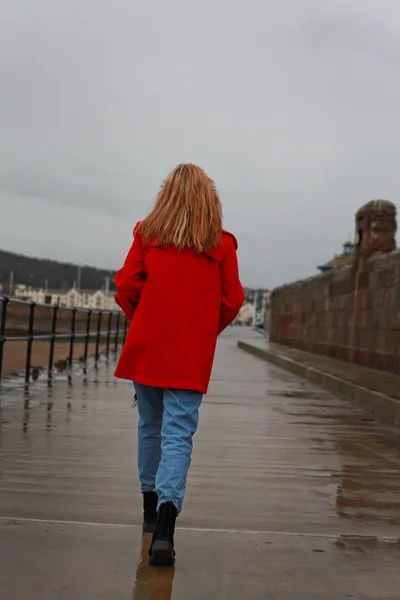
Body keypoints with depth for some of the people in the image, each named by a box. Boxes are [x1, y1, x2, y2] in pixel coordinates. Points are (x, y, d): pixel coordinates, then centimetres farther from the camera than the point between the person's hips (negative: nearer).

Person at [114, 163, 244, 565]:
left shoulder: (147, 235, 0)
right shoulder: (221, 244, -1)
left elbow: (126, 287, -2)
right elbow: (232, 302, 0)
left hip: (146, 348, 2)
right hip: (191, 355, -2)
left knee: (150, 425, 18)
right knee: (178, 434, -3)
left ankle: (151, 507, 32)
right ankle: (165, 524, -17)